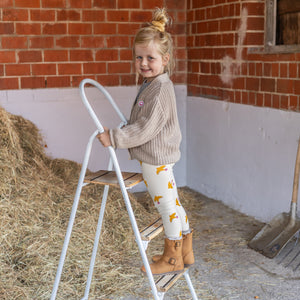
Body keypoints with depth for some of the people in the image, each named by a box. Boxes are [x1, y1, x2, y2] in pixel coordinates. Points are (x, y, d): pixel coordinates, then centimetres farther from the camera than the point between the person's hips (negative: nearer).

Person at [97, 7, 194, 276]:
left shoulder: (161, 89, -22)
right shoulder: (151, 84, 10)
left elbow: (146, 129, -25)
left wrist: (114, 138, -24)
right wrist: (119, 135, 19)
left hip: (156, 158, -10)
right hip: (156, 156, 10)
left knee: (167, 206, 4)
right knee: (173, 204, 18)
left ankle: (172, 258, 20)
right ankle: (185, 253, 32)